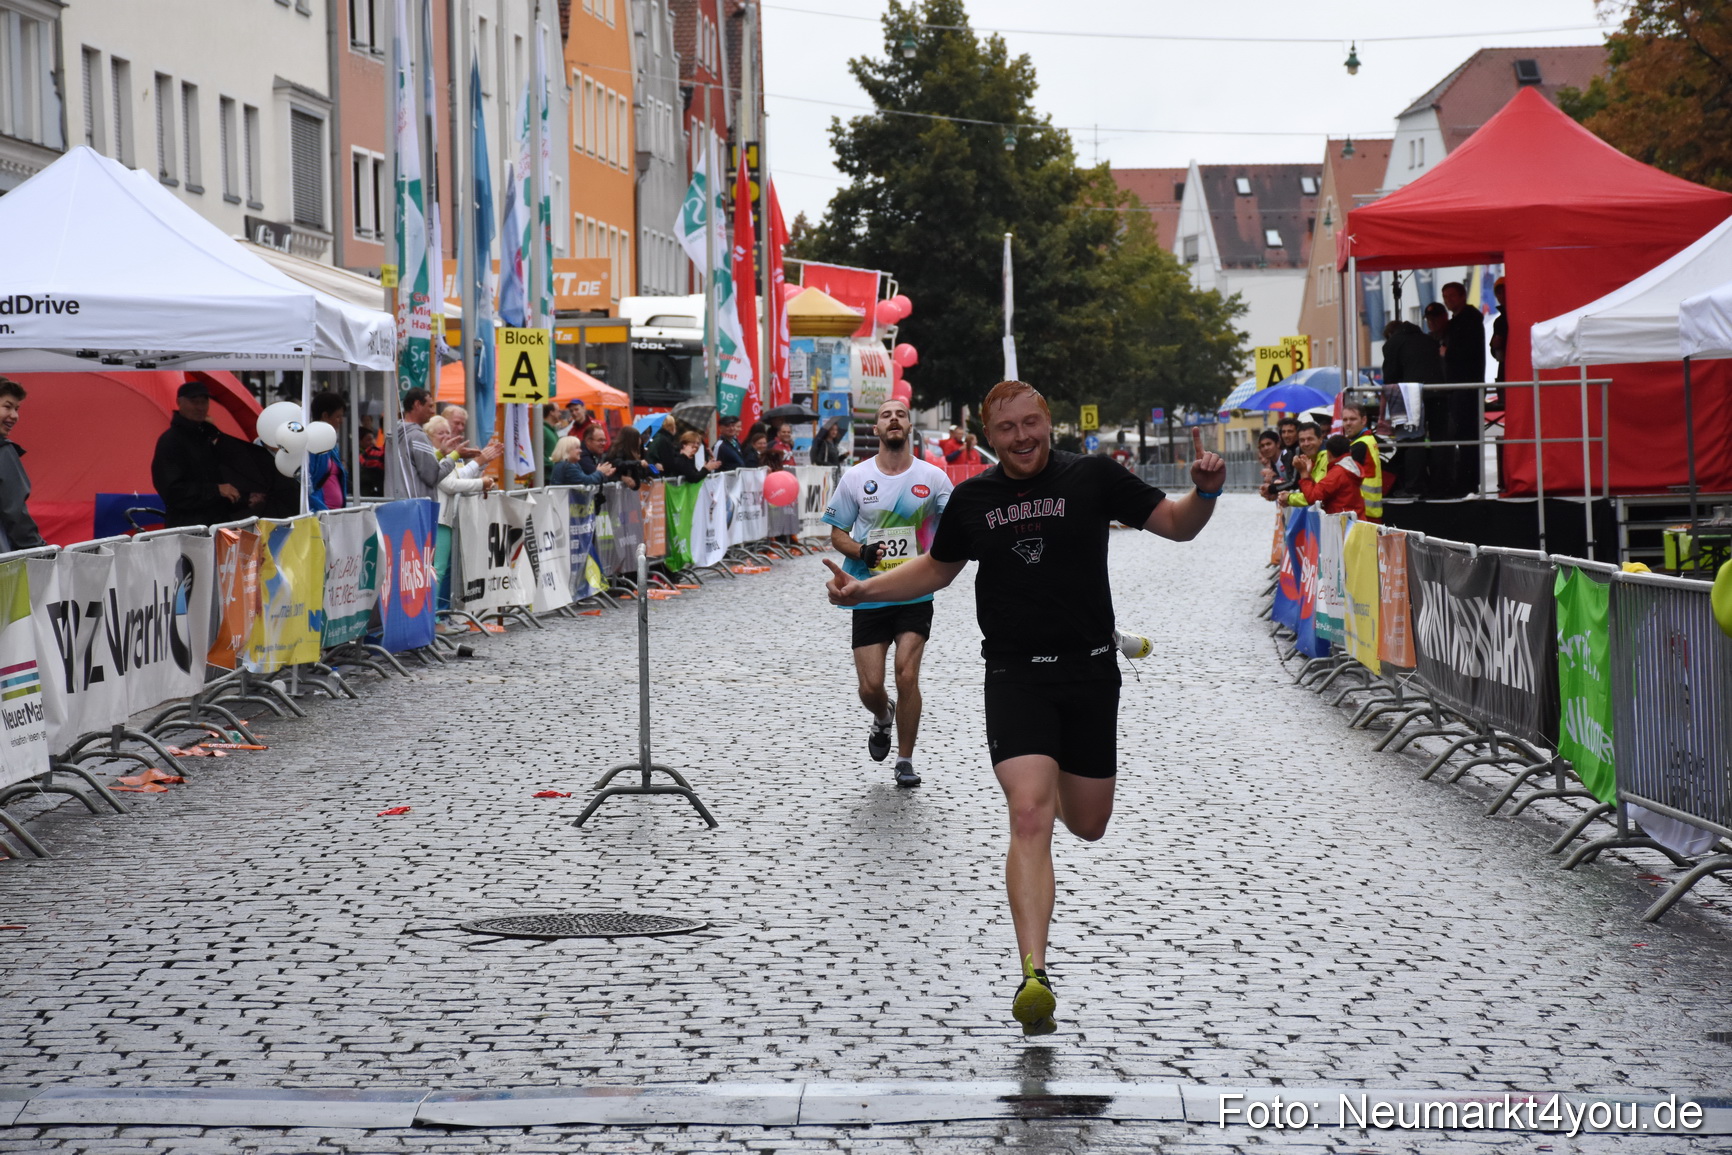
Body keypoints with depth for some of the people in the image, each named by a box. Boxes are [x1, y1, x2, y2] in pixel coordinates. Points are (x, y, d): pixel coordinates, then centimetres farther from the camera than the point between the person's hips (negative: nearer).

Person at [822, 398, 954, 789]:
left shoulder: (933, 477, 0)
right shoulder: (855, 478, 1)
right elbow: (837, 534, 6)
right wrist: (862, 553, -15)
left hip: (915, 596, -1)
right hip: (868, 596, 1)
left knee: (907, 675, -12)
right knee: (870, 686, -1)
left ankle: (905, 759, 6)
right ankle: (882, 719, 36)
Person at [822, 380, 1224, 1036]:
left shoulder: (1092, 478, 0)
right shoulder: (972, 498, 6)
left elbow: (1177, 526, 3)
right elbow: (936, 569, 23)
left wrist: (1205, 492, -18)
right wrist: (863, 590, 11)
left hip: (1090, 671, 1)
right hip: (1014, 676, -1)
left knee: (1088, 826, 11)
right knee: (1029, 816, -19)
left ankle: (1056, 779, 51)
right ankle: (1034, 976, -26)